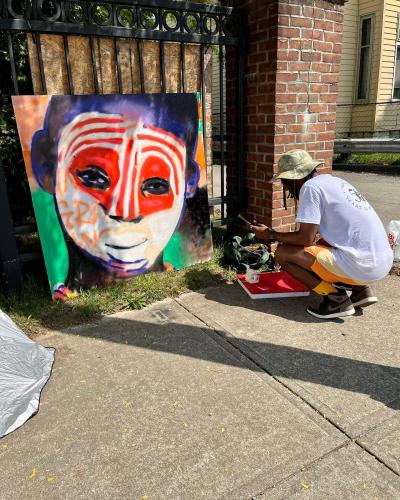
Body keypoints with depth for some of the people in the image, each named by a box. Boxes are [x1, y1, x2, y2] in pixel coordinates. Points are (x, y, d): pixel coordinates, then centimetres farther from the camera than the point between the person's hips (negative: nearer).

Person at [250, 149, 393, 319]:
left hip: (361, 265, -9)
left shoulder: (310, 187, -9)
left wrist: (271, 235, 1)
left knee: (282, 253, -6)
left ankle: (336, 297, -2)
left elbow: (306, 238, -13)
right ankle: (360, 289, 17)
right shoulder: (332, 180, 18)